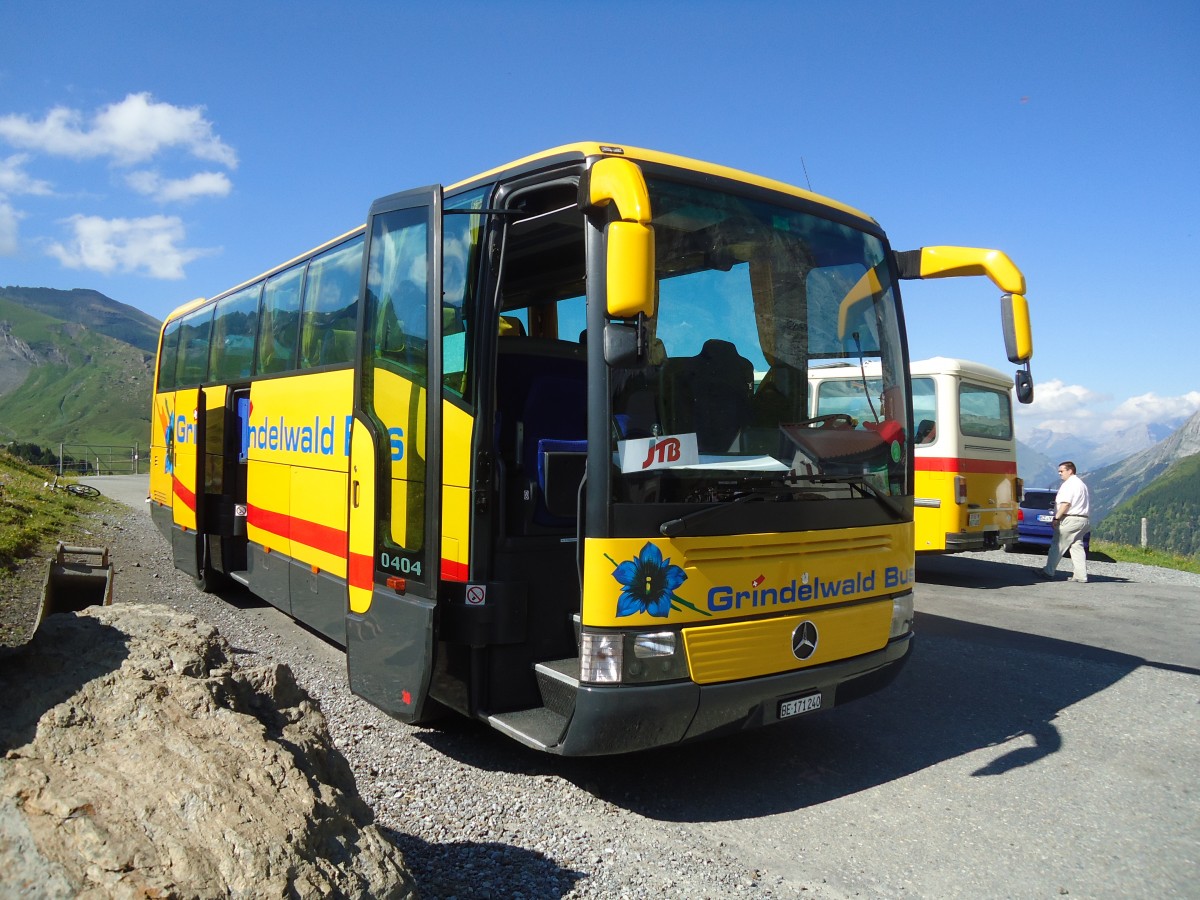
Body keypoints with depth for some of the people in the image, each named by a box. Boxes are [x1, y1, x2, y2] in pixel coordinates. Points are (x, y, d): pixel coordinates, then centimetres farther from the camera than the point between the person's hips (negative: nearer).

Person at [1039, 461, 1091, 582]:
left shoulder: (1068, 484, -10)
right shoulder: (1081, 484, 22)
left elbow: (1066, 503, -20)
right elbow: (1088, 505, 25)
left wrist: (1056, 518, -18)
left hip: (1069, 520, -9)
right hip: (1082, 519, 10)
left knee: (1057, 546, -4)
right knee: (1077, 547, 7)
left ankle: (1048, 572, -1)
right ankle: (1081, 575, 2)